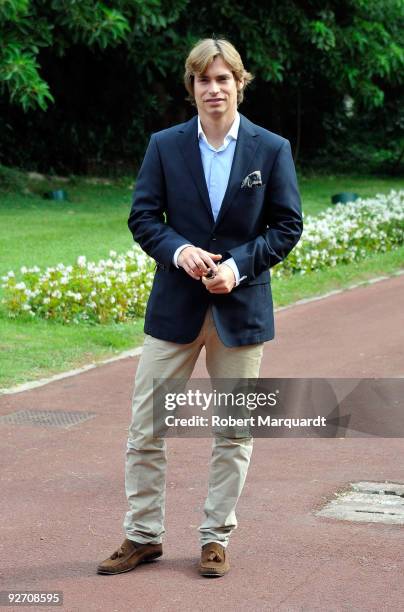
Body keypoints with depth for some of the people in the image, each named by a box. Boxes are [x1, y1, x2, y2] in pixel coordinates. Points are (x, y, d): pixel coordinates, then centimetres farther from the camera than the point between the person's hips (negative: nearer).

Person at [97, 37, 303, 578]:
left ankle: (217, 539, 21)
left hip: (242, 306, 0)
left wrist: (239, 266, -14)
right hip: (175, 306, 1)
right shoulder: (164, 146, 2)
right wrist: (178, 250, -18)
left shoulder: (272, 149, 0)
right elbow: (143, 216, 2)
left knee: (234, 431, 8)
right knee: (146, 427, 2)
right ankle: (143, 536, 17)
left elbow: (288, 224, 0)